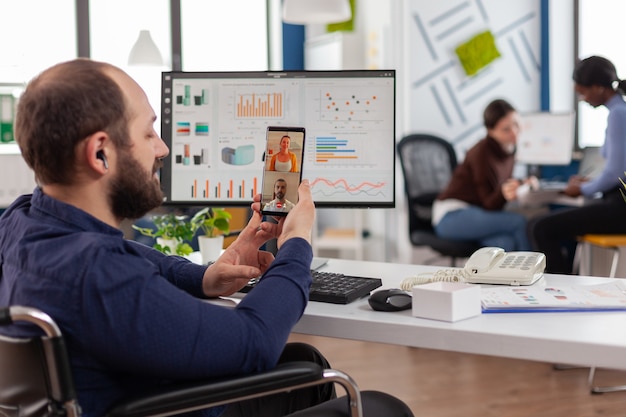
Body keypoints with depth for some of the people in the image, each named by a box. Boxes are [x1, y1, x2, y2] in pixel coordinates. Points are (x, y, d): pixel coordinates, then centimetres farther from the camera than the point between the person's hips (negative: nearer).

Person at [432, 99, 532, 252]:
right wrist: (503, 193, -40)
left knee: (505, 244, -27)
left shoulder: (509, 150, 6)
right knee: (519, 221, -25)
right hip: (451, 216, -7)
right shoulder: (481, 153, -18)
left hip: (474, 213, 7)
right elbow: (489, 204, -19)